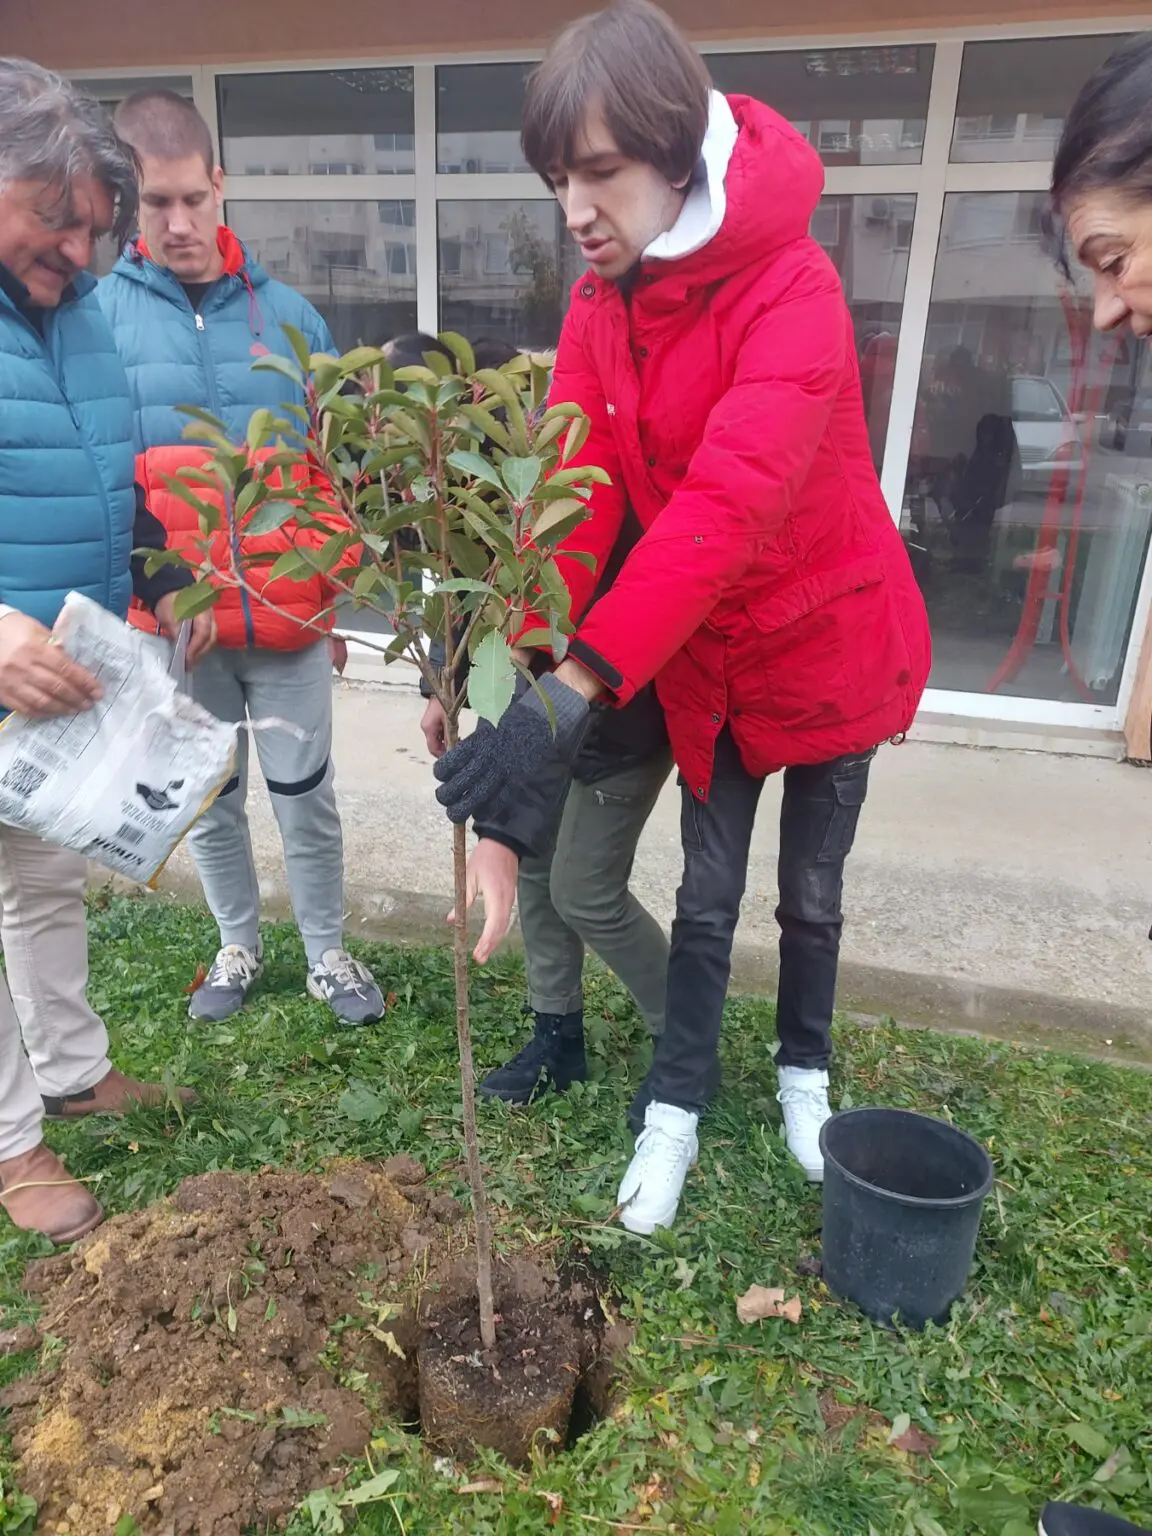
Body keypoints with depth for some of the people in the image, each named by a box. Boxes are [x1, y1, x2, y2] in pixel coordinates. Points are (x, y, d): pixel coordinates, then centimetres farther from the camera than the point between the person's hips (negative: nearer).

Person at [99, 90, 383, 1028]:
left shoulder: (290, 315, 1)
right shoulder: (95, 314, -3)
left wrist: (334, 586, 0)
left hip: (288, 610, 0)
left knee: (306, 796, 9)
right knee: (209, 801, 16)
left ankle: (328, 955, 29)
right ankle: (239, 947, 38)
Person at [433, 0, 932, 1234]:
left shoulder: (791, 291, -24)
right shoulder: (598, 311, -5)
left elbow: (725, 509, -37)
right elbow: (573, 505, -15)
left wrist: (572, 693, -45)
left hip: (830, 638, -3)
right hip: (705, 659, 4)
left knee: (811, 890, 14)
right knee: (706, 897, 12)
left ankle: (804, 1071, 40)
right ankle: (673, 1109, 29)